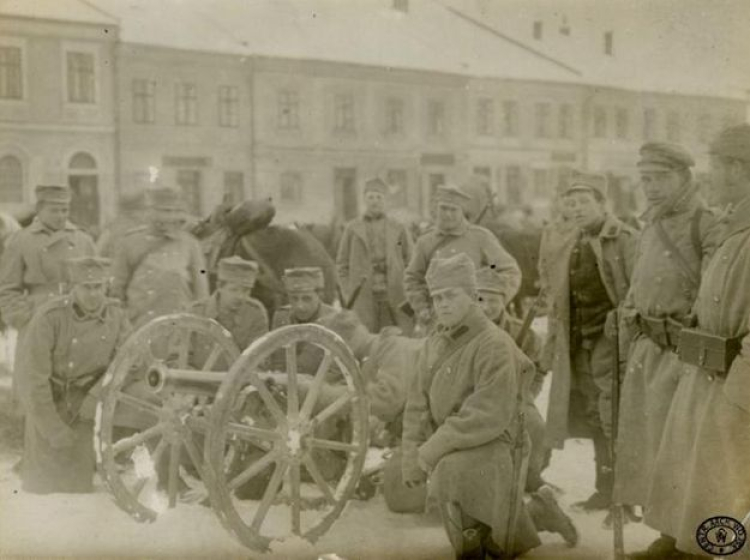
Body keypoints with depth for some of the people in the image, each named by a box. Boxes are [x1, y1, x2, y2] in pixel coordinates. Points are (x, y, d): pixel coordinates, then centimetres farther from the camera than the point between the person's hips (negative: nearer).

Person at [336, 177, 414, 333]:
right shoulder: (352, 229, 8)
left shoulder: (398, 229, 9)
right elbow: (342, 264, 10)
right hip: (363, 297, 0)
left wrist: (405, 290, 1)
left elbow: (410, 262, 10)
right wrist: (348, 294, 1)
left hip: (393, 297, 1)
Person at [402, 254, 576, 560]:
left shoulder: (494, 344, -18)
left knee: (451, 470, -39)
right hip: (451, 450, 7)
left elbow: (489, 416, -25)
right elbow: (418, 405, 5)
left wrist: (435, 447, -25)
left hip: (490, 445, -7)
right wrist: (413, 456, -5)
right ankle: (535, 513, 42)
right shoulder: (434, 343, 3)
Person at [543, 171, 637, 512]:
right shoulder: (573, 246, 15)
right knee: (593, 417, 12)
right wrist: (555, 337, 14)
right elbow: (561, 296, 19)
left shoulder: (623, 240, -7)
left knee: (614, 418, -8)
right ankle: (606, 488, 22)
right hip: (580, 341, 7)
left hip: (611, 339, -7)